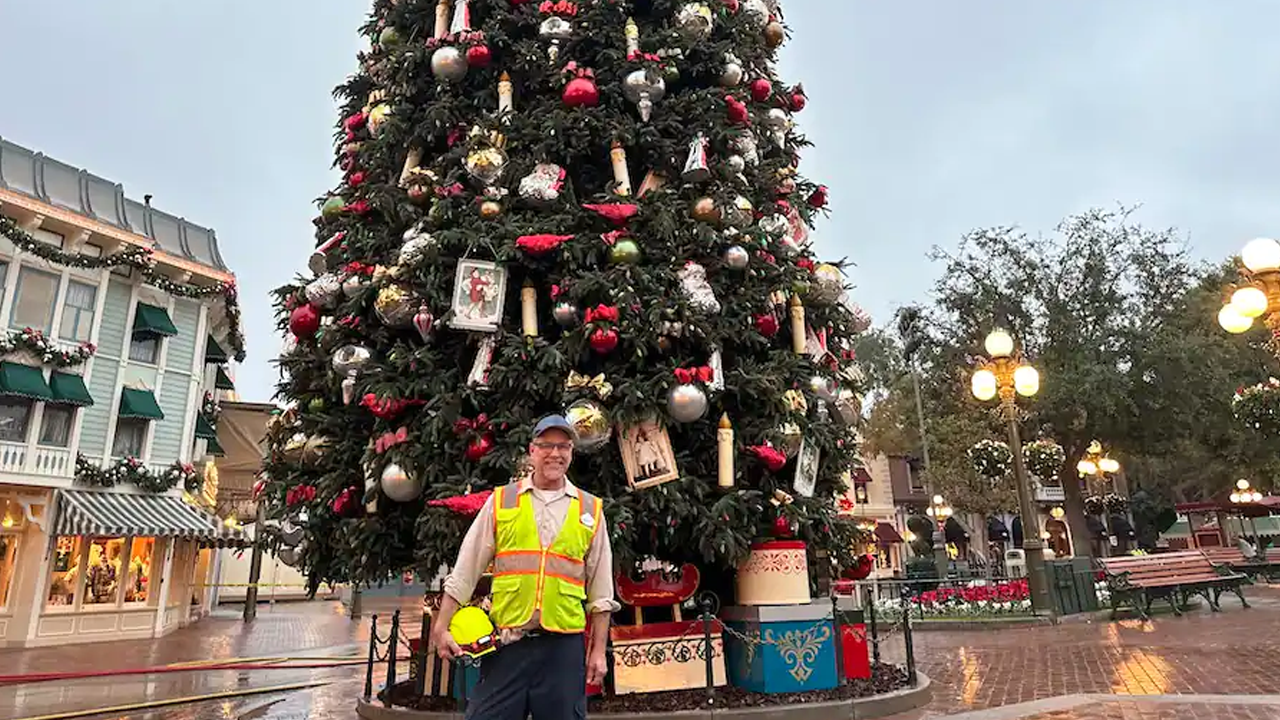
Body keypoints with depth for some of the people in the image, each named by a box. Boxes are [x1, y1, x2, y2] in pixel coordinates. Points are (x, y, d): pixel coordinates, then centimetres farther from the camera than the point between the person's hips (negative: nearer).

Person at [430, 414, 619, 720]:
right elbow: (464, 573, 7)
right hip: (506, 645, 0)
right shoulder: (500, 501, 5)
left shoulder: (591, 510, 7)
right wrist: (441, 627, 1)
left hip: (564, 647, 1)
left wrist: (599, 650, 5)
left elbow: (601, 592, 8)